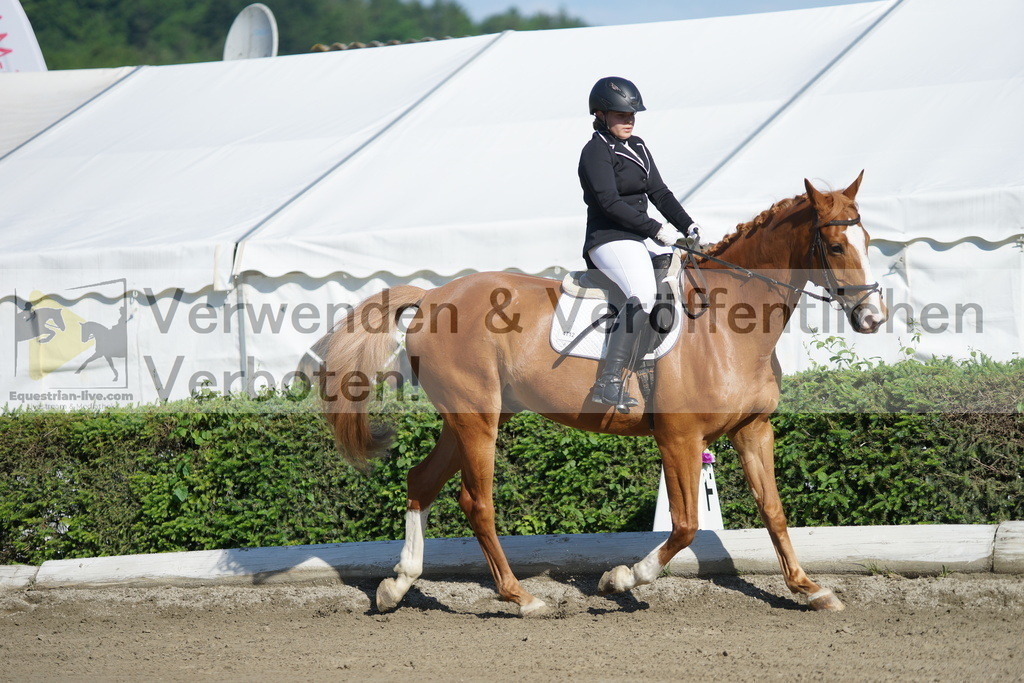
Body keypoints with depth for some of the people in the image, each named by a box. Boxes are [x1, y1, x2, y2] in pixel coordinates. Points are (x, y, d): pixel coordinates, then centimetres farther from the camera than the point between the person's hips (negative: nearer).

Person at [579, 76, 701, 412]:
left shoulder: (637, 148, 17)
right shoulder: (596, 151, -9)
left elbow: (659, 192, 16)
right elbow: (610, 203, -19)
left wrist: (688, 226, 1)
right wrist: (657, 230, -22)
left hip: (642, 237, 10)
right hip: (610, 239, -10)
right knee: (643, 294, -32)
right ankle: (608, 383, -36)